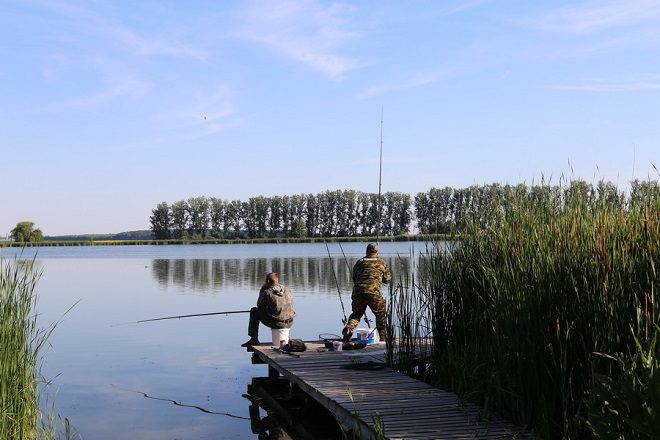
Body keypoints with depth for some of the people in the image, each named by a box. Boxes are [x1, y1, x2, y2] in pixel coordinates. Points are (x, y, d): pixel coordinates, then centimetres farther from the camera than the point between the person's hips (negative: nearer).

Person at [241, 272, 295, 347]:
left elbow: (259, 305, 7)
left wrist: (261, 291, 14)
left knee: (254, 311, 13)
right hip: (290, 323, 5)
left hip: (277, 323, -5)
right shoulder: (288, 290, 7)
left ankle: (254, 339, 13)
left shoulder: (267, 292, -9)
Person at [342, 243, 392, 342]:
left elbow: (354, 279, 24)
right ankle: (384, 337, 12)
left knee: (356, 313, 21)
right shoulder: (382, 262, 11)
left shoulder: (359, 262, 18)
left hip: (357, 292, 3)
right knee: (381, 315, 14)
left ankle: (348, 328, -2)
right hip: (373, 292, -3)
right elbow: (387, 279, 17)